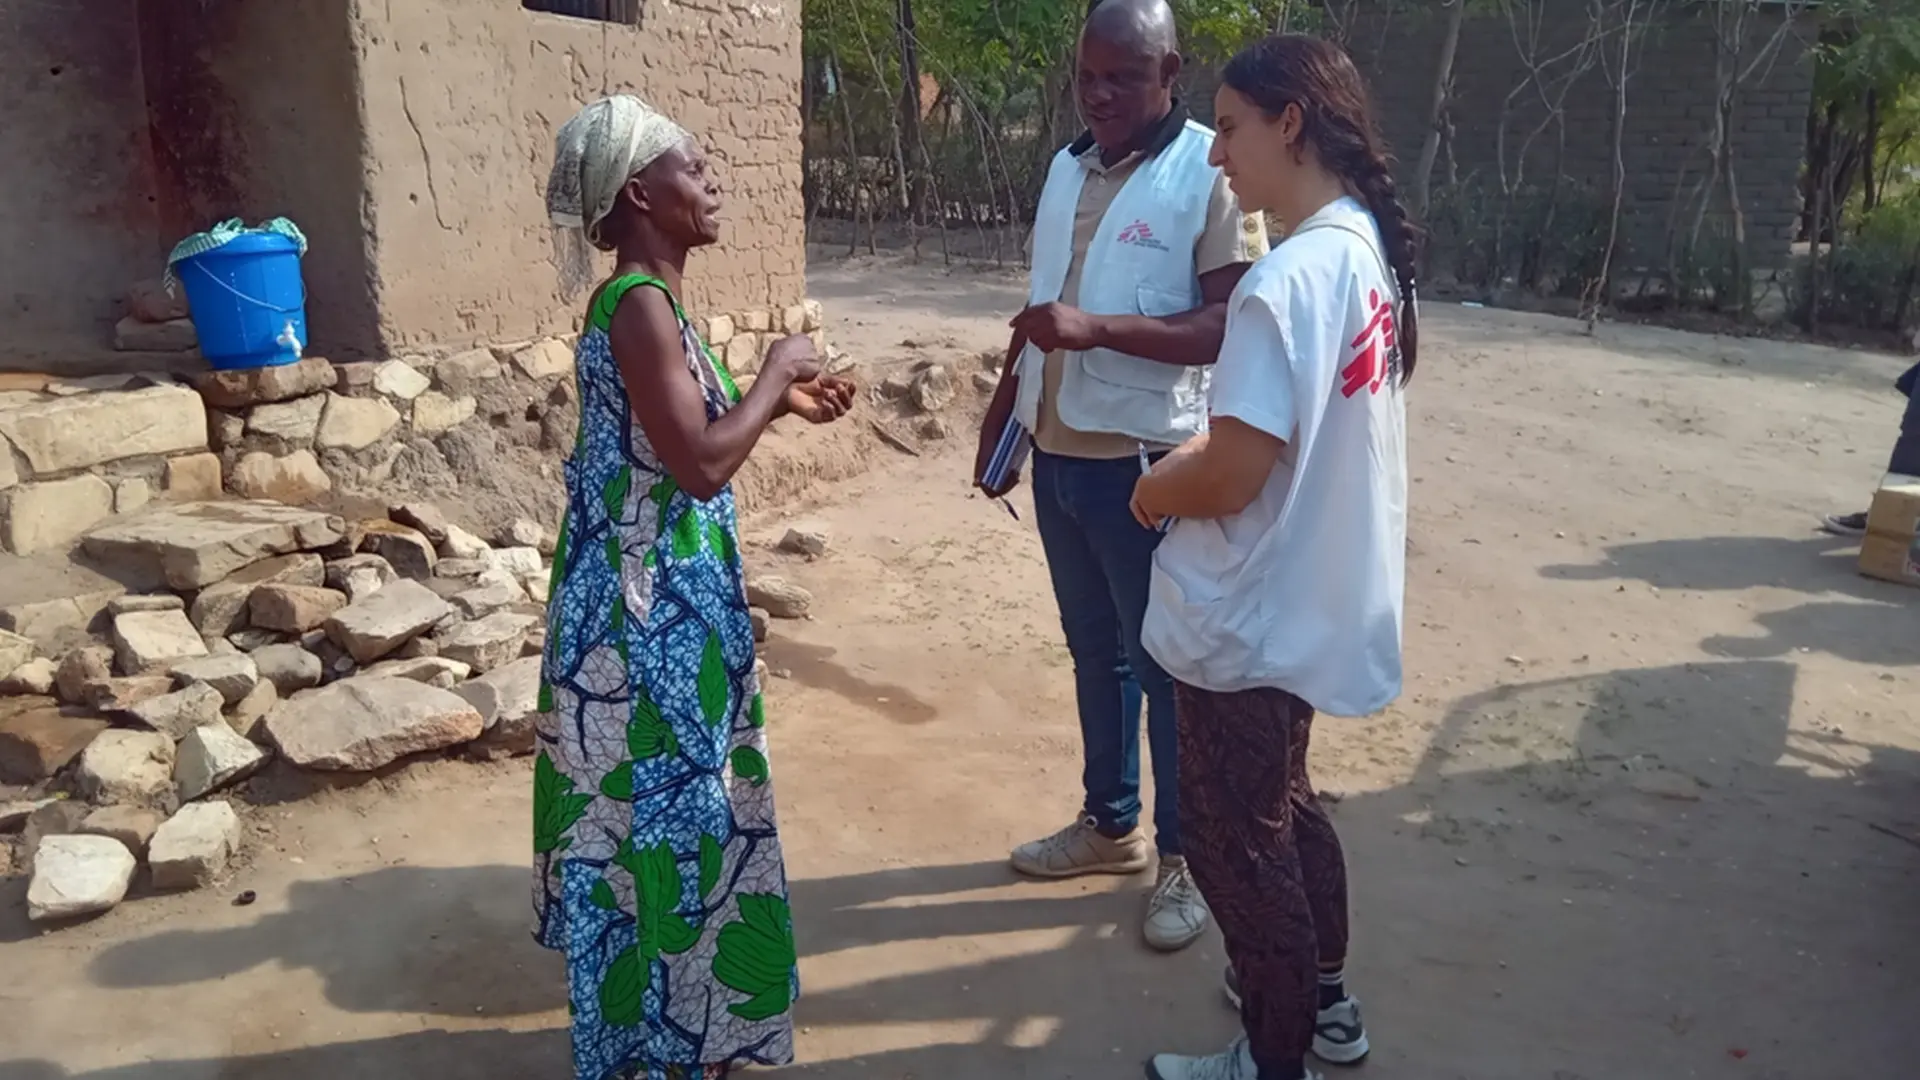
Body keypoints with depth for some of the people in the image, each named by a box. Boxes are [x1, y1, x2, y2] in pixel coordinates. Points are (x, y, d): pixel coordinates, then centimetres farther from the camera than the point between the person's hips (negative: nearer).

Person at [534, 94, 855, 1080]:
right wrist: (772, 373, -12)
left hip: (658, 601, 10)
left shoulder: (643, 300, 11)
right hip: (650, 610, -10)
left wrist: (780, 402, 12)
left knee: (658, 809, 21)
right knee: (659, 813, 4)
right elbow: (702, 464, -26)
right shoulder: (640, 305, -20)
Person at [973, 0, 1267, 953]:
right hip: (1057, 456, 7)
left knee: (1165, 663, 5)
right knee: (1095, 653, 17)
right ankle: (1110, 824, 34)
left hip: (1146, 465, -7)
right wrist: (1002, 411, 18)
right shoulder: (1067, 167, 11)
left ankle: (1186, 858, 20)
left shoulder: (1212, 172, -11)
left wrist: (1097, 329, -27)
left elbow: (1231, 324, -18)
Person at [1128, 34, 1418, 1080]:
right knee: (1283, 803, 26)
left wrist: (1155, 490, -7)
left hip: (1249, 619, -9)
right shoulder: (1367, 250, 5)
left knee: (1235, 838, 9)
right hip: (1312, 601, 10)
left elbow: (1230, 477, -26)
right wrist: (1197, 452, 5)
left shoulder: (1283, 279, -26)